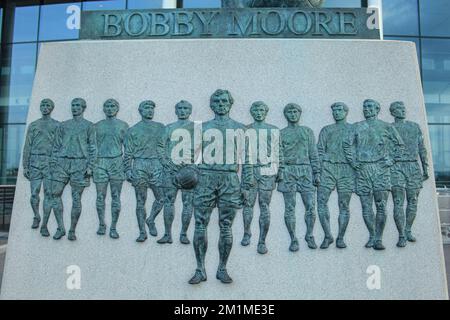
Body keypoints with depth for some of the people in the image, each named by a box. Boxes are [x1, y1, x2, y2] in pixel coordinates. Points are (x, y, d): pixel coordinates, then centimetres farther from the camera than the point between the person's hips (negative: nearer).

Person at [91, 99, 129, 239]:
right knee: (100, 196, 3)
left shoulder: (123, 125, 9)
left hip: (116, 162, -1)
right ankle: (101, 225, 19)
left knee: (116, 197, -1)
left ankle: (113, 227, 7)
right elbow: (93, 147, 14)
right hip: (100, 163, 2)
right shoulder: (97, 126, 14)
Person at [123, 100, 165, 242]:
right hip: (139, 166, -1)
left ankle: (151, 220, 23)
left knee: (161, 198, -3)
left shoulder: (161, 127, 13)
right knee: (141, 201, 2)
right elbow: (128, 153, 6)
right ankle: (142, 232, 11)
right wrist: (128, 170, -2)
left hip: (157, 166, 2)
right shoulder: (133, 130, 9)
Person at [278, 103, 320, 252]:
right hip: (288, 172, -1)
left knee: (311, 206, -3)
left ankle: (309, 236, 17)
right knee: (290, 208, 0)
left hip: (305, 171, 1)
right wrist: (278, 172, -4)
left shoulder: (308, 131, 15)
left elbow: (314, 154, 11)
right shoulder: (281, 133, 11)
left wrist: (317, 173, 4)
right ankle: (293, 240, 10)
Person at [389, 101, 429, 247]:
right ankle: (401, 236, -3)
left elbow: (422, 149, 16)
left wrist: (425, 168, 12)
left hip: (413, 167, 4)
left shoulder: (415, 127, 15)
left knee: (412, 202, 7)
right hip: (396, 167, -3)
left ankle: (408, 231, 23)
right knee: (398, 203, -8)